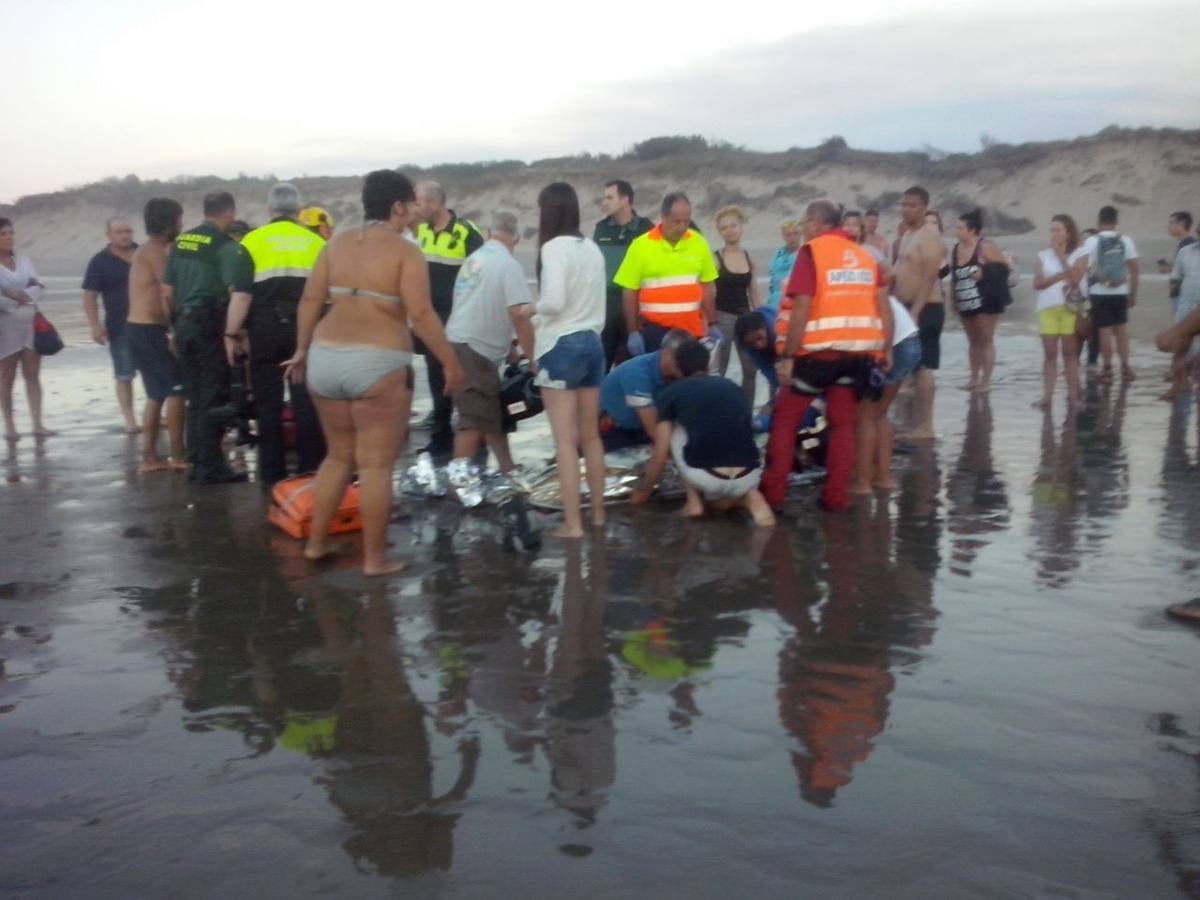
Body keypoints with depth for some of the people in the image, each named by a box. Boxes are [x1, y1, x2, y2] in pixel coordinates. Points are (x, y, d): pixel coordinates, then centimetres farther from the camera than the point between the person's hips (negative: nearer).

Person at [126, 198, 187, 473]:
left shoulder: (147, 251, 19)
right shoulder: (155, 252, -12)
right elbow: (168, 295, -17)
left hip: (140, 329, 10)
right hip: (148, 331, -10)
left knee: (157, 394, 12)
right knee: (176, 390, -7)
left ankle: (149, 457, 12)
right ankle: (178, 456, -5)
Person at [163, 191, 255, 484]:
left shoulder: (181, 242, 11)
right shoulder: (227, 246, -11)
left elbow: (168, 290, 14)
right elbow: (236, 293, -18)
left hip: (184, 324, 7)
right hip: (211, 326, -7)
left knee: (195, 397, 14)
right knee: (214, 398, -1)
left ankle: (196, 463, 18)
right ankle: (210, 467, 0)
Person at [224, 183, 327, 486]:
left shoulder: (253, 240, 1)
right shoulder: (316, 242, 8)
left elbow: (242, 293, -5)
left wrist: (232, 334, 1)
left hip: (265, 330, -1)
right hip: (306, 330, 1)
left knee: (268, 403, 6)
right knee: (306, 403, 5)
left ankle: (272, 474, 9)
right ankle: (310, 470, 6)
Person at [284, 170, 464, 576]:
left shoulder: (336, 244, 11)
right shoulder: (406, 252, -5)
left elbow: (310, 300, 9)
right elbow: (421, 314, -14)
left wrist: (303, 350, 19)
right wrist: (450, 362, -7)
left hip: (326, 359, 6)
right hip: (378, 364, -6)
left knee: (339, 455, 21)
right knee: (376, 465, 2)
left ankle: (316, 542, 27)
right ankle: (375, 558, 7)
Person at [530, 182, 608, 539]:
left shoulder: (554, 247, -13)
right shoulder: (592, 248, 7)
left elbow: (554, 301, -22)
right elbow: (596, 301, 11)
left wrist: (533, 317, -3)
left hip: (561, 346, -7)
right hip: (592, 342, 7)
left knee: (566, 440, -3)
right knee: (590, 435, 16)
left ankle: (572, 523, 0)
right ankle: (597, 512, 25)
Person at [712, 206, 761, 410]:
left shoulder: (749, 258, 9)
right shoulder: (715, 259, -6)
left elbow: (754, 294, 14)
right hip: (722, 318, -5)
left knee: (751, 369, 7)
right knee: (717, 371, -4)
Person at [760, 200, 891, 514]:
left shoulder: (812, 251, -4)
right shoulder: (865, 256, 13)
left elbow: (802, 307, -12)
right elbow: (884, 307, 9)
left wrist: (787, 354, -9)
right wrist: (884, 350, 14)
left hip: (820, 350, -5)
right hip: (860, 351, 5)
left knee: (785, 418, 8)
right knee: (842, 423, 13)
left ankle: (772, 492, 7)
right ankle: (836, 496, 9)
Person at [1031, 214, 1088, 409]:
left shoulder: (1080, 254, 3)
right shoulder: (1043, 255, 10)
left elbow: (1075, 276, -14)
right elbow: (1037, 283, -1)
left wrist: (1060, 254, -8)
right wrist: (1062, 276, -14)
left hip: (1070, 308, -2)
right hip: (1048, 308, 2)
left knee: (1070, 353, 2)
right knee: (1049, 354, 0)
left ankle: (1073, 395, 7)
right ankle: (1046, 396, -2)